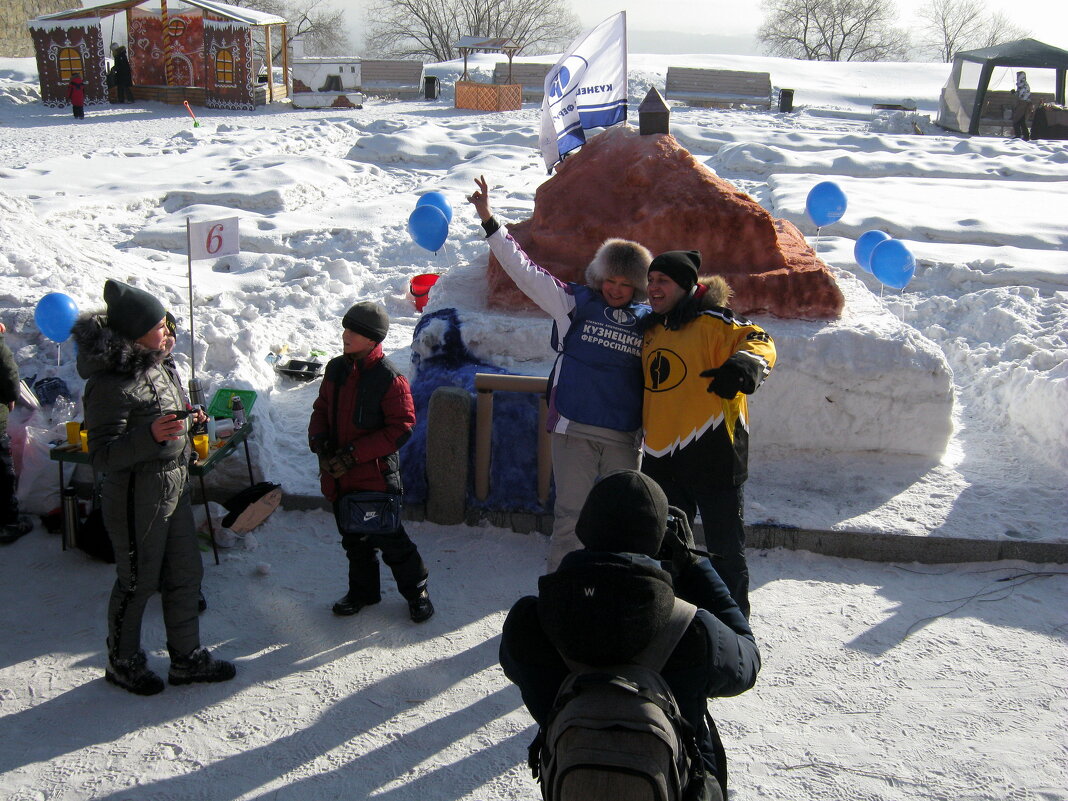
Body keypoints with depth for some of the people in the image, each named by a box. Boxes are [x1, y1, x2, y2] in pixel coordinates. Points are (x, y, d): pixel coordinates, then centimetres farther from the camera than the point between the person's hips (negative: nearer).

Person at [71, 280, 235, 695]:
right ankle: (123, 664, 30)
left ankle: (187, 659, 30)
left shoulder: (155, 363, 3)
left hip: (174, 489, 9)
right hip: (136, 499, -9)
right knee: (138, 583, 8)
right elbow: (102, 457, -26)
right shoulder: (110, 384, -24)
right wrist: (150, 436, -40)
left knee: (186, 574, 15)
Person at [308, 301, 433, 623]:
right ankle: (363, 591, 38)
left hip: (375, 475, -6)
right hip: (338, 476, 6)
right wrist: (318, 440, -6)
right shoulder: (335, 369, 3)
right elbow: (321, 409, 15)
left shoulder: (389, 379, -17)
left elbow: (401, 428, -17)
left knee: (387, 537, 2)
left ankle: (416, 590, 22)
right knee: (354, 539, 19)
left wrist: (353, 454, -20)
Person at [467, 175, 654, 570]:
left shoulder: (649, 320, 5)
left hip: (625, 437, 2)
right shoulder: (575, 302, 1)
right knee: (570, 514, 3)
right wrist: (489, 221, -6)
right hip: (574, 429, -2)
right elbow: (525, 270, -2)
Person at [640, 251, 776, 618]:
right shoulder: (651, 331, 15)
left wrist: (742, 365, -42)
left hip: (712, 453, -7)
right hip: (662, 457, 7)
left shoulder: (711, 322, -9)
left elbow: (758, 342, -23)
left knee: (725, 547, 2)